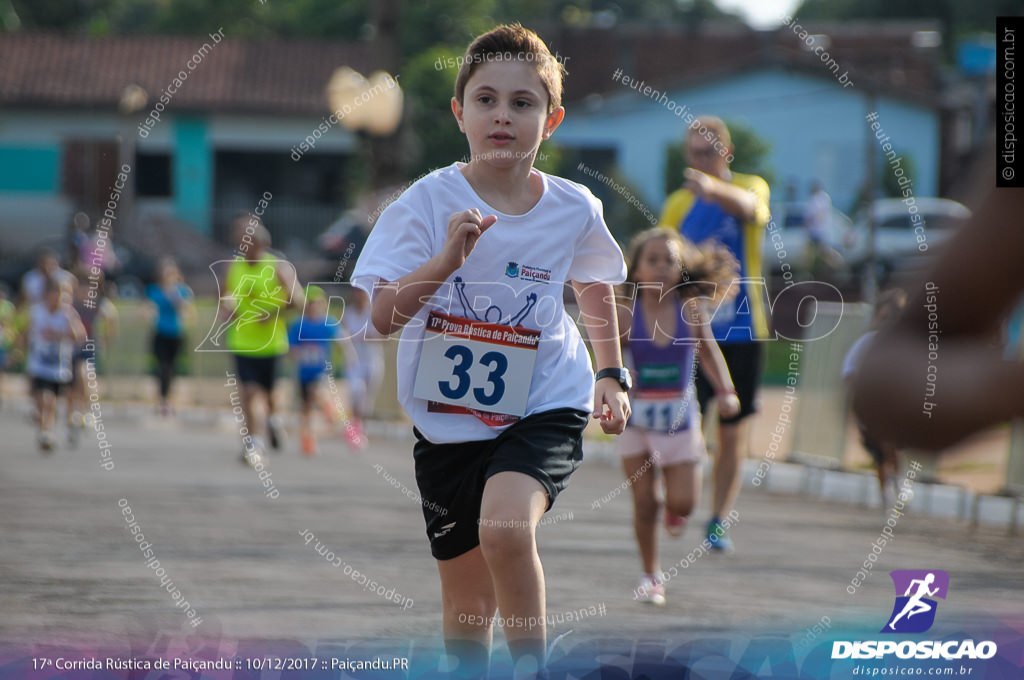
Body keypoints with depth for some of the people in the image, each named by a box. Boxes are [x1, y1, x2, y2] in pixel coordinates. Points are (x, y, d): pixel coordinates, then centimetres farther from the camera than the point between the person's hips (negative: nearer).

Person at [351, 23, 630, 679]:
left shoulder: (574, 209, -4)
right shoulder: (428, 201, -11)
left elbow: (596, 285, 19)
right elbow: (383, 316, -18)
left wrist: (611, 374, 15)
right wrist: (446, 261, -32)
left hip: (545, 408, -1)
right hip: (448, 421, 1)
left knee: (505, 526, -30)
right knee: (467, 598, 9)